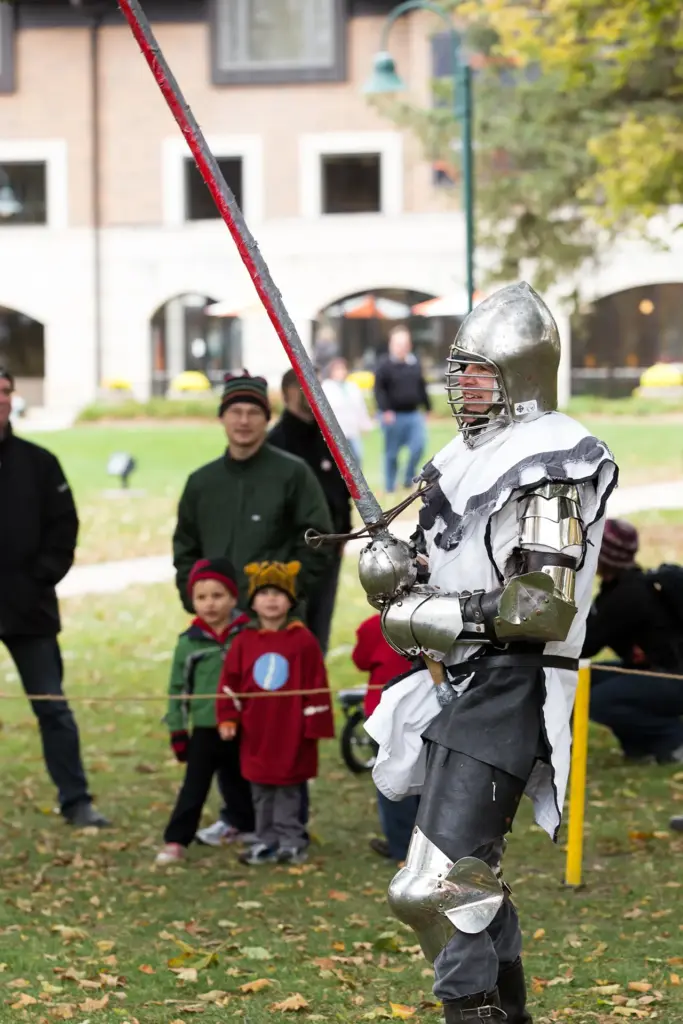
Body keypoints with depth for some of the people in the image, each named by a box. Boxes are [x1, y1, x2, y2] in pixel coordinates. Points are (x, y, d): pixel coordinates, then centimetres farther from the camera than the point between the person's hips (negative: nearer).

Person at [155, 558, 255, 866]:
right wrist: (177, 731, 3)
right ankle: (175, 841, -1)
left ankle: (248, 827, 34)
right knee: (194, 787, -2)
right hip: (205, 729, 0)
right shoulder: (188, 642, -2)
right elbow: (178, 689, 4)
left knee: (240, 782, 15)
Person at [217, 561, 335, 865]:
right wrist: (227, 718, -1)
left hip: (292, 735, -4)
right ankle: (267, 842, 19)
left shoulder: (303, 640, -7)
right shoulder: (244, 642, 1)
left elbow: (316, 686, -5)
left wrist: (316, 725, -6)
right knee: (261, 790, 11)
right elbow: (230, 682, 5)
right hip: (256, 735, 4)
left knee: (288, 789, 3)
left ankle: (291, 841, 12)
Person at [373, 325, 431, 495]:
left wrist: (427, 407, 19)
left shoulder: (414, 364, 10)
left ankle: (408, 478, 7)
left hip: (413, 414, 4)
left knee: (419, 444, -13)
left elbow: (422, 388, 19)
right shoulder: (385, 365, -7)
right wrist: (385, 410, -21)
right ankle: (390, 487, 16)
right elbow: (379, 389, -12)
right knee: (391, 453, 4)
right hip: (393, 416, -4)